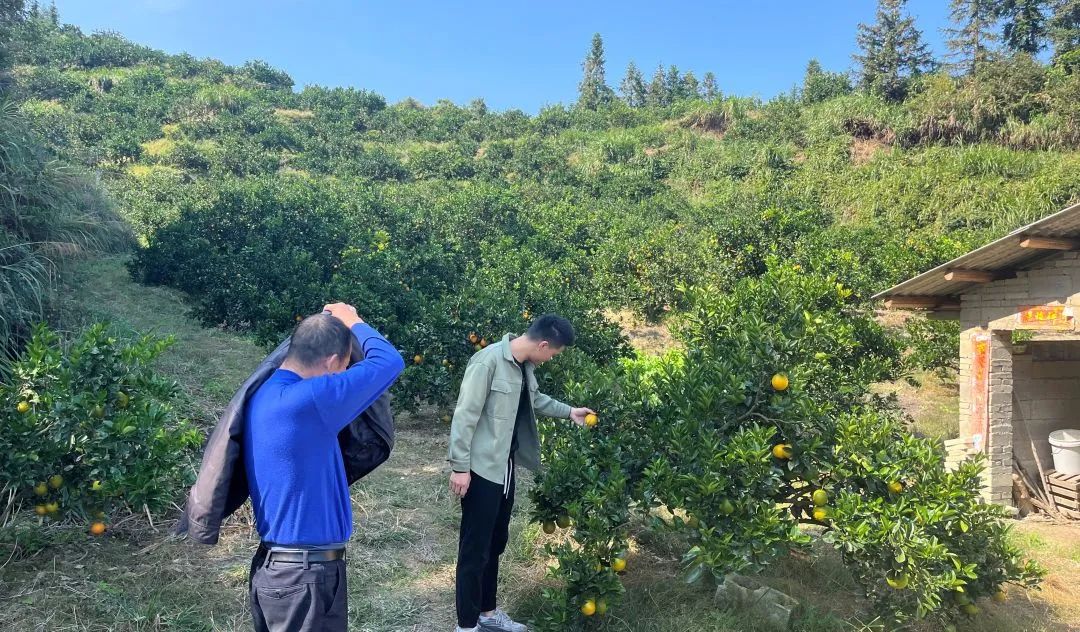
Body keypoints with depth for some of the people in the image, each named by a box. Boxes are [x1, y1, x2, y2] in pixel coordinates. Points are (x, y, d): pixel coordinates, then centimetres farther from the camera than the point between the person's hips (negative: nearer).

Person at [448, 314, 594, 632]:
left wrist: (568, 411, 24)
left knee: (496, 543, 20)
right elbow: (465, 415, -21)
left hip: (505, 468, 9)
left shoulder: (524, 366, 6)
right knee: (475, 548, 2)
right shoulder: (488, 361, -22)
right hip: (481, 469, -9)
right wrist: (460, 466, -20)